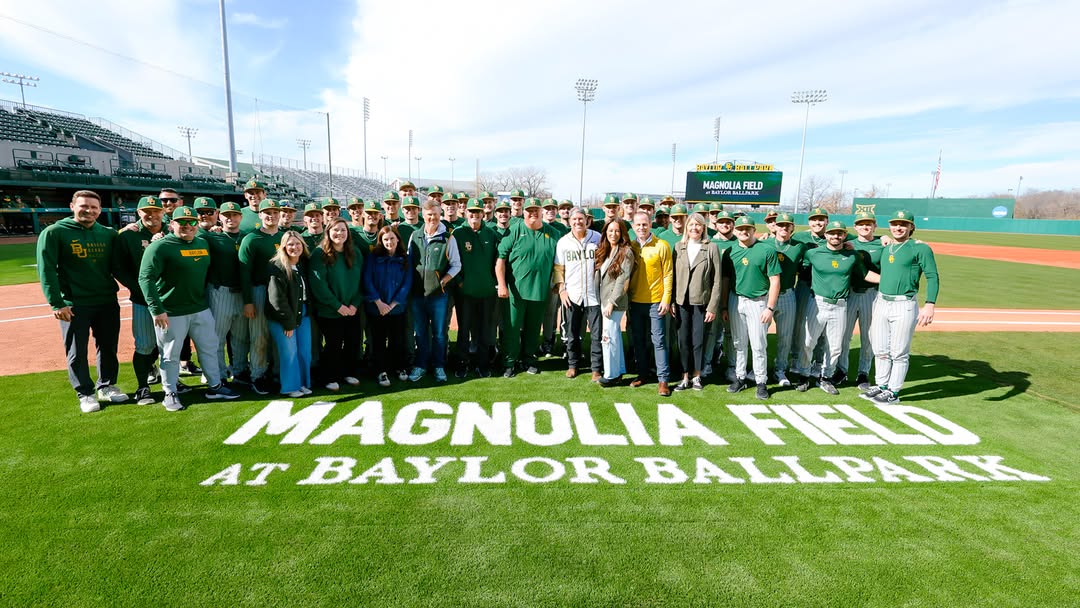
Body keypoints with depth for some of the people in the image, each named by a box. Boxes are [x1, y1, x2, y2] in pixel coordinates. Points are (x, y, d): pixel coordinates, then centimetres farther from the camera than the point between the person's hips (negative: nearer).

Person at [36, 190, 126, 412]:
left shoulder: (108, 233, 7)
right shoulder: (54, 232, -5)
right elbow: (46, 270, -8)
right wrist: (56, 303, -13)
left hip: (108, 302, 4)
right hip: (74, 305, -4)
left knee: (109, 348, 13)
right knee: (78, 352, 5)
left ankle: (106, 387, 28)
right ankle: (85, 393, 18)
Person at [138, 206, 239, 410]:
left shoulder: (203, 243, 8)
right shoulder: (160, 246, -12)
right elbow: (146, 278, -17)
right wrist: (157, 310, -23)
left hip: (201, 309, 6)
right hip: (171, 313, -6)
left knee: (209, 348, 13)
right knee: (171, 355, 5)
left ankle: (215, 387, 26)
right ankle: (170, 393, 20)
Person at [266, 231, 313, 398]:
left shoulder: (304, 264, 6)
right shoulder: (277, 266, -14)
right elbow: (276, 298, -16)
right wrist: (288, 322, -14)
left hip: (302, 314, 6)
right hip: (282, 317, -6)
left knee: (305, 351, 8)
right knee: (289, 352, -1)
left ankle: (303, 383, 22)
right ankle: (290, 386, 14)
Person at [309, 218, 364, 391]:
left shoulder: (356, 252, 5)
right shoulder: (319, 253, -9)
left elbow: (360, 280, 5)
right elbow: (318, 284, -14)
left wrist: (355, 304, -6)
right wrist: (337, 305, -15)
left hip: (352, 310, 4)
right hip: (329, 311, -4)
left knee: (353, 343, 8)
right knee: (334, 345, 2)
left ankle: (349, 373, 28)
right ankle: (330, 378, 20)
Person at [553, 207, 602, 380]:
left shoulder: (597, 238, 1)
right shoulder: (563, 242, 4)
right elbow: (558, 268, 5)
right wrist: (561, 289, -3)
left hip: (594, 294, -1)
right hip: (571, 295, 1)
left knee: (598, 333, 1)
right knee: (571, 334, 10)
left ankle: (596, 368, 12)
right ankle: (573, 364, 27)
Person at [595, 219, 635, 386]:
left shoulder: (626, 252, -10)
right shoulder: (604, 251, 13)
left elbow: (622, 280, -16)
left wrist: (611, 302, -17)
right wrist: (603, 301, 8)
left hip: (616, 302, -7)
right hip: (604, 300, 8)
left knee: (608, 336, -6)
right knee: (615, 335, 14)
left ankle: (611, 374, 4)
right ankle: (619, 369, 24)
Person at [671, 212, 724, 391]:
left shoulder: (712, 248, -2)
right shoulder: (678, 247, 6)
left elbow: (717, 280, -3)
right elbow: (673, 276, 6)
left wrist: (713, 307, -7)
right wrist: (671, 302, 0)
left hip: (702, 302, -2)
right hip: (682, 302, 2)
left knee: (698, 341, 5)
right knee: (683, 341, 6)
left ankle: (696, 376, 22)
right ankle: (685, 377, 18)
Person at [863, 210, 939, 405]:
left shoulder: (920, 248, -5)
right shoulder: (884, 248, 13)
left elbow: (932, 277, -10)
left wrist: (929, 305, -21)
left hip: (904, 306, -6)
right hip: (881, 303, 6)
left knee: (899, 352, 1)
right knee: (880, 350, 12)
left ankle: (893, 392, 10)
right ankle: (881, 386, 24)